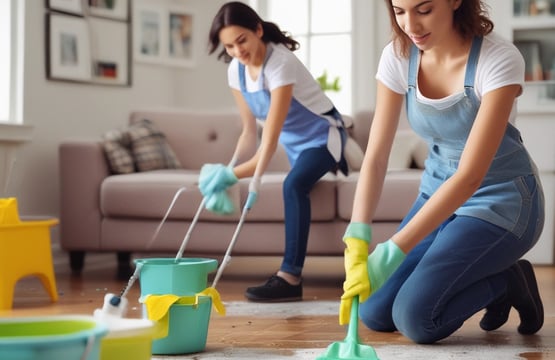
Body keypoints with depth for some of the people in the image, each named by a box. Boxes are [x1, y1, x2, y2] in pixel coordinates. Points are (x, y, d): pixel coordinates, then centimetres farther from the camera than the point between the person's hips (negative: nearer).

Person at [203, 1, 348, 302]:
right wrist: (227, 173, -18)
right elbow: (249, 132, -4)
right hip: (294, 140, 8)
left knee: (294, 185, -29)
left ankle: (290, 277, -32)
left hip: (322, 134, -8)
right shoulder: (236, 70, -9)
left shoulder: (280, 63, -31)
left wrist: (232, 174, -45)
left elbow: (270, 139, -36)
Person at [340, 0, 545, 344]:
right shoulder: (398, 57, -11)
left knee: (415, 317, -18)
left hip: (500, 200, -6)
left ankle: (508, 281, 9)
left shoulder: (499, 59, -26)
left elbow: (470, 176, -31)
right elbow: (376, 158, -12)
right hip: (438, 193, 6)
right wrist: (357, 239, -28)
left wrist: (392, 253, -36)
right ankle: (492, 281, 18)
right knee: (375, 312, -2)